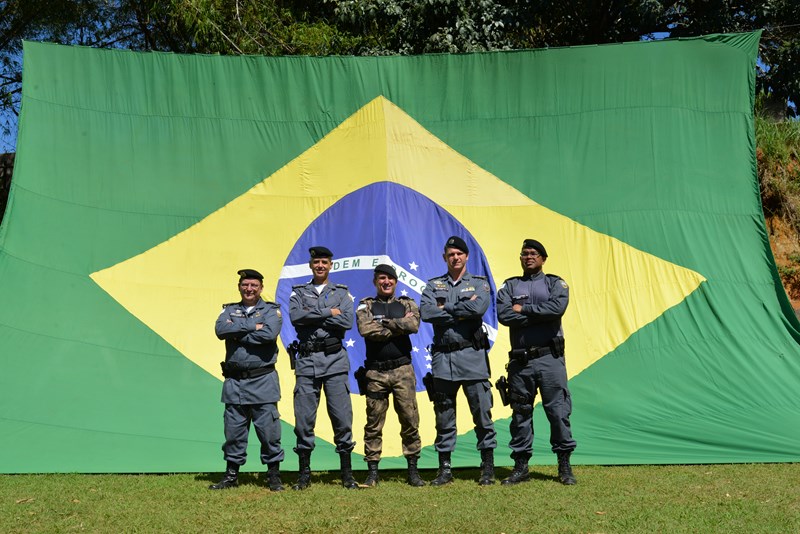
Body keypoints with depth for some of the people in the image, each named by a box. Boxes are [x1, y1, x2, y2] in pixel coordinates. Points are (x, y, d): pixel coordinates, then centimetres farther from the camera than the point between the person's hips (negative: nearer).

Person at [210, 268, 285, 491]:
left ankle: (274, 475, 8)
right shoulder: (230, 310, 14)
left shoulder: (271, 310, 4)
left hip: (263, 381, -3)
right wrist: (251, 326, -12)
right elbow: (220, 329, -7)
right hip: (234, 381, 3)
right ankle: (232, 474, 20)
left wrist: (238, 335, -9)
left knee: (269, 430, -3)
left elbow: (269, 333, -16)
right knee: (233, 430, 8)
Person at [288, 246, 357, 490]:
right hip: (307, 360, 1)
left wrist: (313, 315, -8)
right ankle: (304, 474, 11)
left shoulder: (342, 293, 12)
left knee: (342, 417, -2)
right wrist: (328, 312, -9)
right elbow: (296, 317, -8)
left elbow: (347, 322, -7)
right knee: (303, 418, 1)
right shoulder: (298, 292, 13)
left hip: (334, 359, 0)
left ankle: (347, 473, 7)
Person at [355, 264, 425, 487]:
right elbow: (365, 329, -14)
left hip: (402, 370, 1)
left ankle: (413, 470, 10)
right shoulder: (366, 306, 8)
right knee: (374, 423, 3)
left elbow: (414, 325, -12)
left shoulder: (407, 304, 11)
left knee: (410, 420, 0)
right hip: (375, 372, 0)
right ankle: (372, 471, 11)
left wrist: (386, 323, -9)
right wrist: (399, 327, -9)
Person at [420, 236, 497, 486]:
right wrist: (461, 311, -8)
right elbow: (426, 312, -7)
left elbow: (479, 308, -13)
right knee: (443, 416, 6)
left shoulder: (479, 283, 9)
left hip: (472, 355, -1)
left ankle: (488, 468, 9)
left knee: (482, 413, -1)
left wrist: (446, 309, -7)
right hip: (442, 357, 2)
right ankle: (445, 469, 14)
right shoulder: (433, 285, 12)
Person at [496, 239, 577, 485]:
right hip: (520, 360, 2)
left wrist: (523, 309, -8)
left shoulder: (555, 283, 10)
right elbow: (503, 315, -7)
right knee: (520, 412, 6)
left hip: (550, 357, -1)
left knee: (559, 411, -2)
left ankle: (565, 466, 8)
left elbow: (557, 308, -13)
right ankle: (521, 466, 15)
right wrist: (540, 314, -11)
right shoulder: (509, 286, 12)